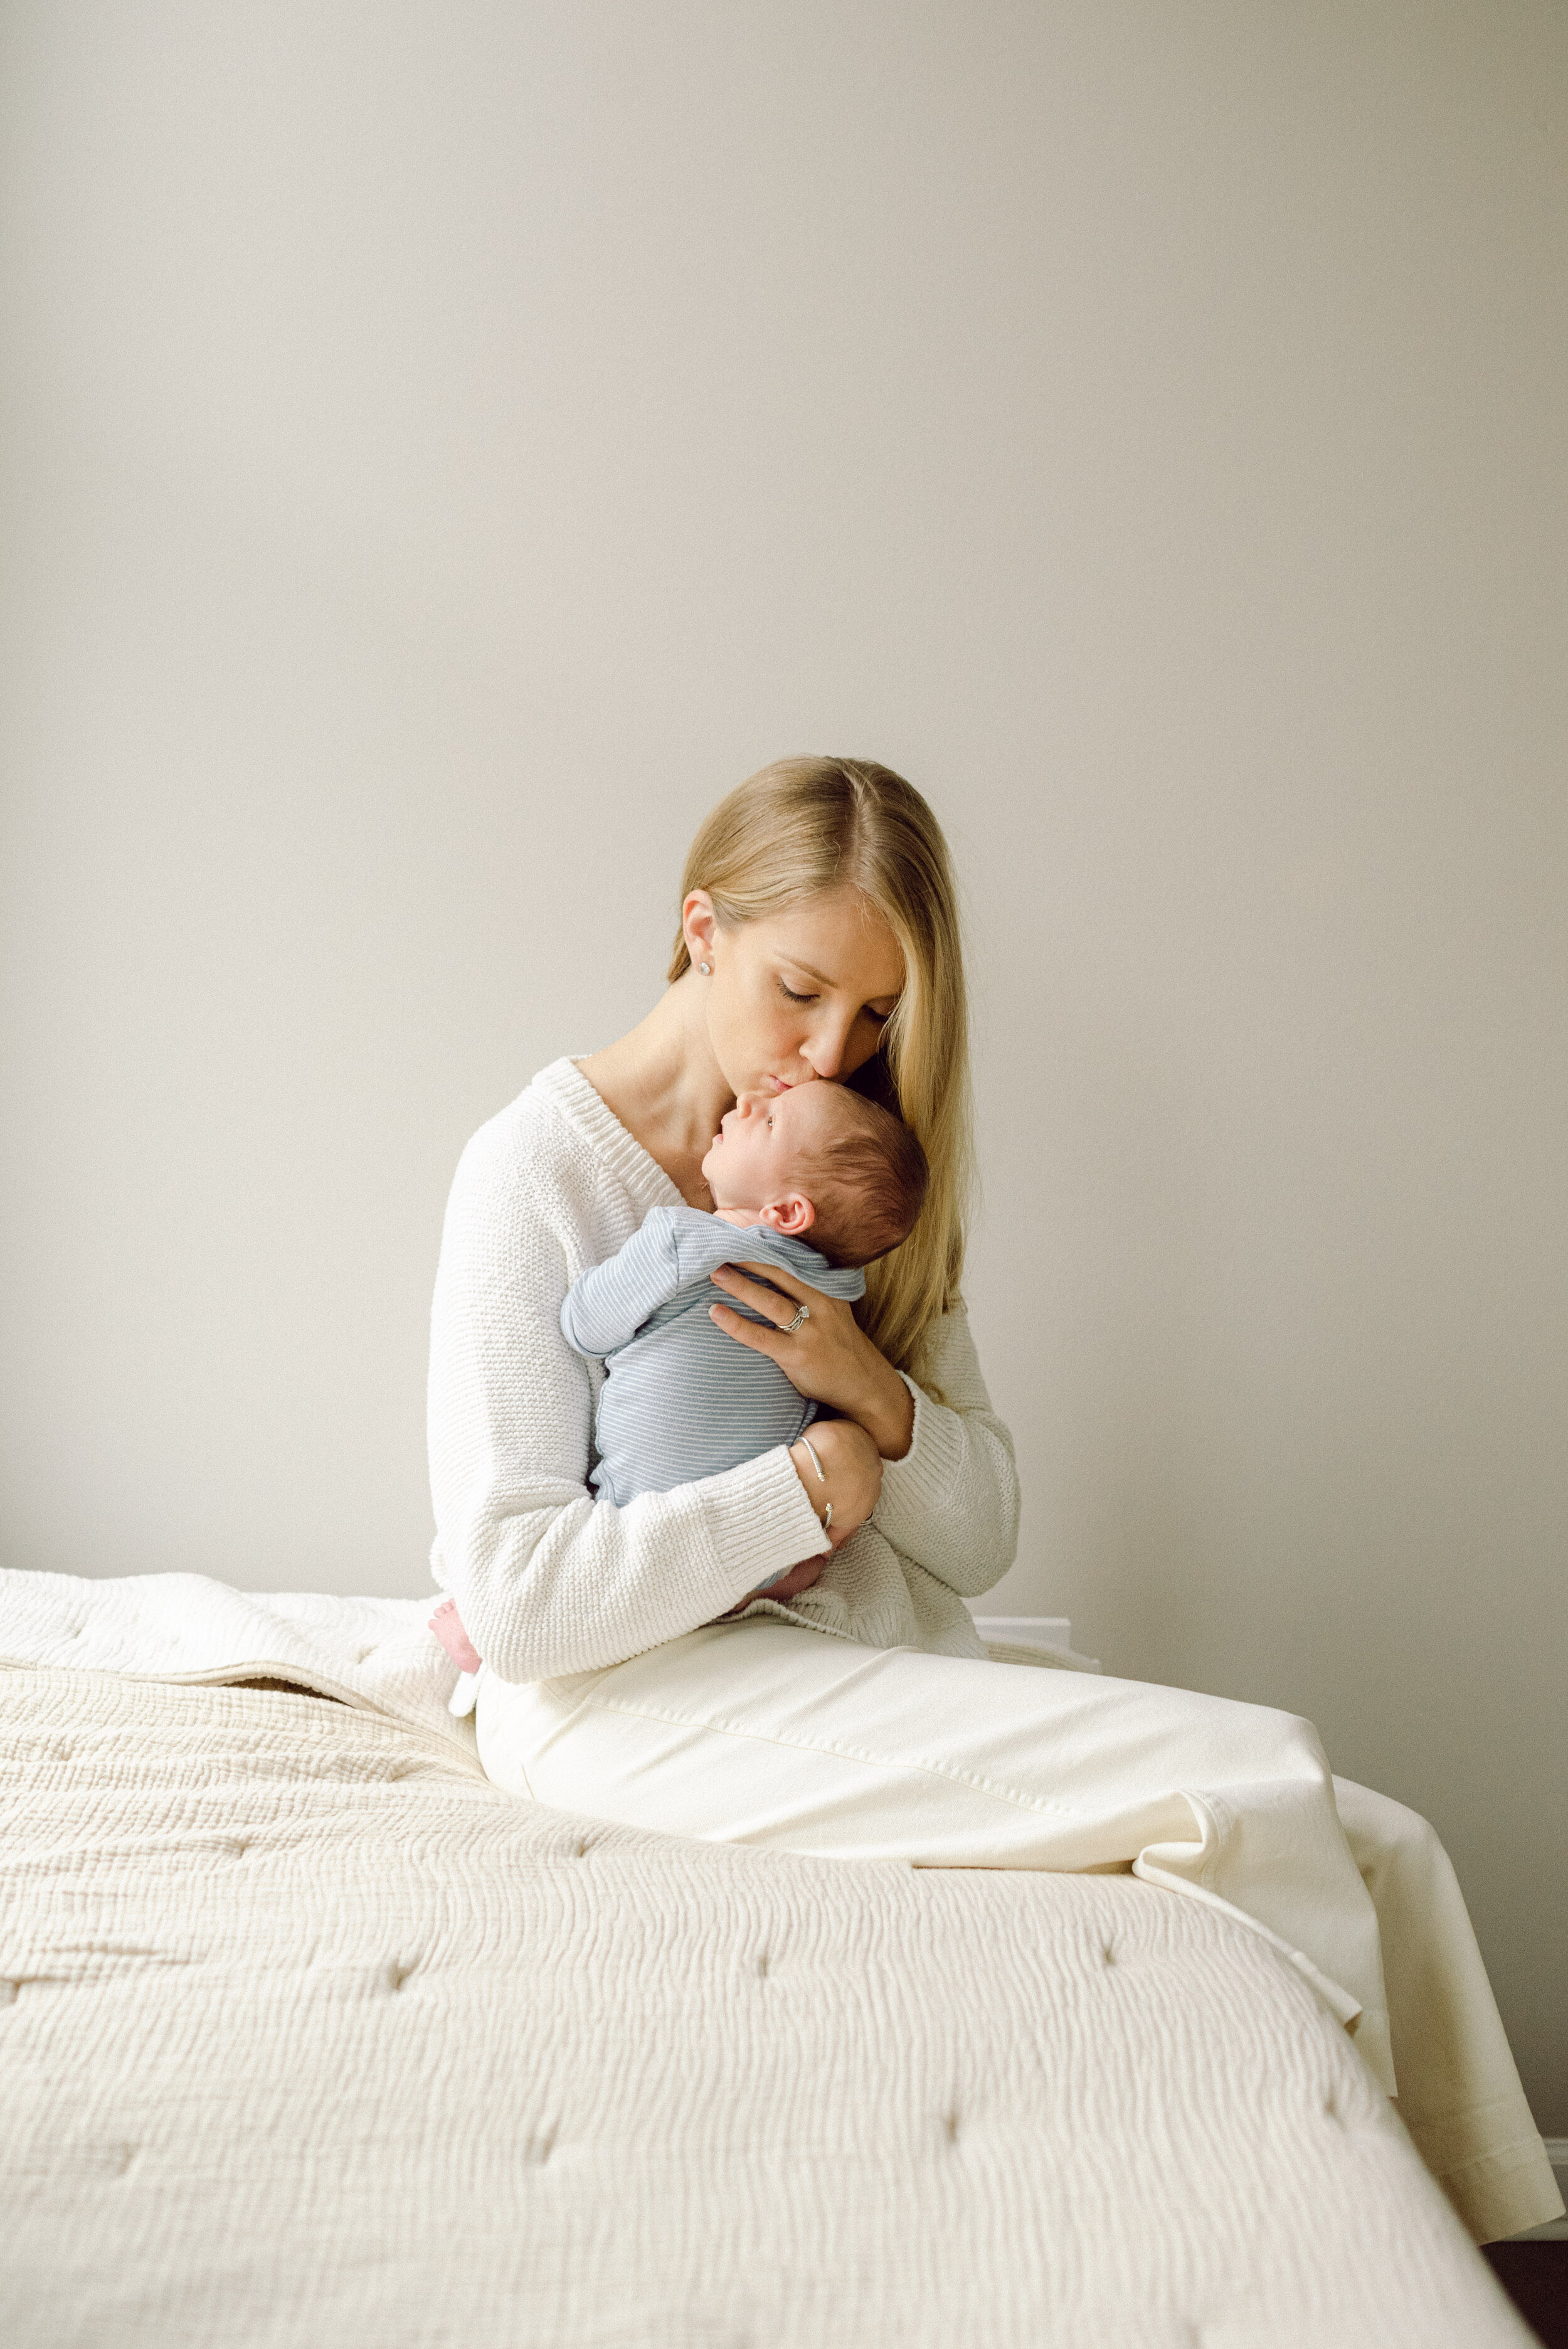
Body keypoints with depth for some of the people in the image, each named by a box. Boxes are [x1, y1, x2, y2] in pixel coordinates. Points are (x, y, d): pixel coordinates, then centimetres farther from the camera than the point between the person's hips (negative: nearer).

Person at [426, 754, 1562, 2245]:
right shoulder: (539, 1165, -8)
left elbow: (981, 1539, 9)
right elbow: (512, 1596, -17)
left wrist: (875, 1395, -12)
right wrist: (815, 1482, -13)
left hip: (862, 1672, 7)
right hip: (631, 1697, -7)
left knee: (1380, 1855, -11)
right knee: (1256, 1775, -23)